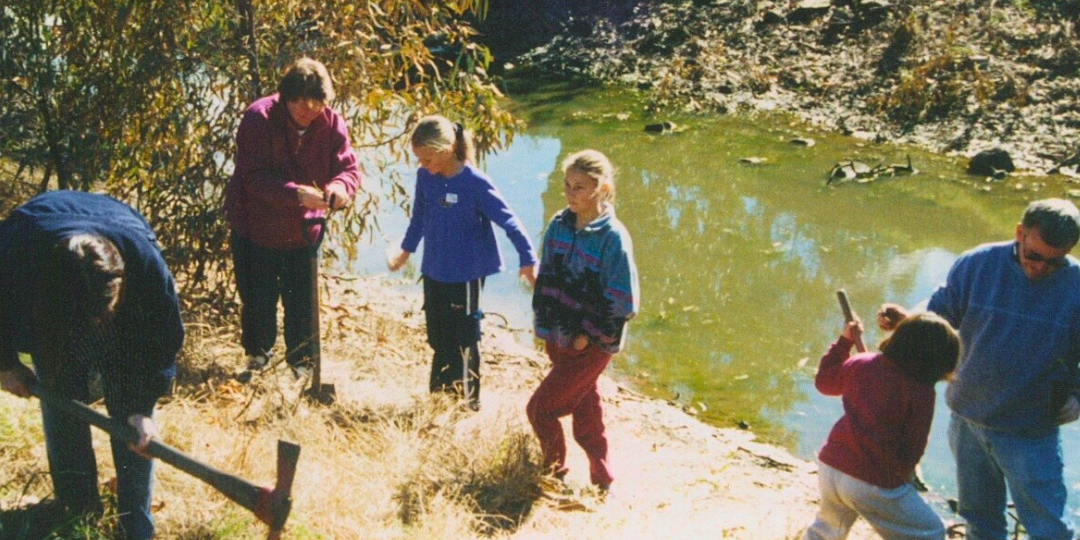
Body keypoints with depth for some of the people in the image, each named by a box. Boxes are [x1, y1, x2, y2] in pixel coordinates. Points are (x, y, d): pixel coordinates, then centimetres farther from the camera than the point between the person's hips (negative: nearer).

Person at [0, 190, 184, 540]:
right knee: (61, 410, 2)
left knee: (130, 413, -2)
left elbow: (163, 335, -22)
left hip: (128, 325, -1)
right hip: (51, 314, 1)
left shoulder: (144, 259, -41)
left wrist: (143, 405, -24)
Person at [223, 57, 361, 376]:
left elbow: (349, 168, -10)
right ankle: (257, 355, 36)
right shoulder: (258, 119, -20)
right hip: (256, 227, -2)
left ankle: (302, 361, 27)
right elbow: (254, 177, -26)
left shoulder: (332, 124, -9)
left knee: (303, 302, 8)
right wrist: (297, 194, -41)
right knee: (258, 300, 12)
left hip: (304, 229, 2)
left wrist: (341, 186, -35)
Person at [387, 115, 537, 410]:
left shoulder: (475, 183, -19)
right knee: (438, 339, 14)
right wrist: (406, 250, 27)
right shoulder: (424, 177, -3)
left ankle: (466, 403, 15)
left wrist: (528, 260, -17)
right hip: (434, 272, 6)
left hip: (466, 275, -6)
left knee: (462, 342, 2)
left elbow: (508, 221, -15)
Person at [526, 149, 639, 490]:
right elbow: (546, 279, 12)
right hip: (558, 337, 6)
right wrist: (543, 322, 6)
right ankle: (602, 480, 30)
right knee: (584, 410, 15)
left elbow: (622, 301, -15)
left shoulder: (613, 238, -17)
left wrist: (588, 334, -13)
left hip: (592, 344, -6)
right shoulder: (559, 226, 2)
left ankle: (555, 473, 15)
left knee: (541, 408, -6)